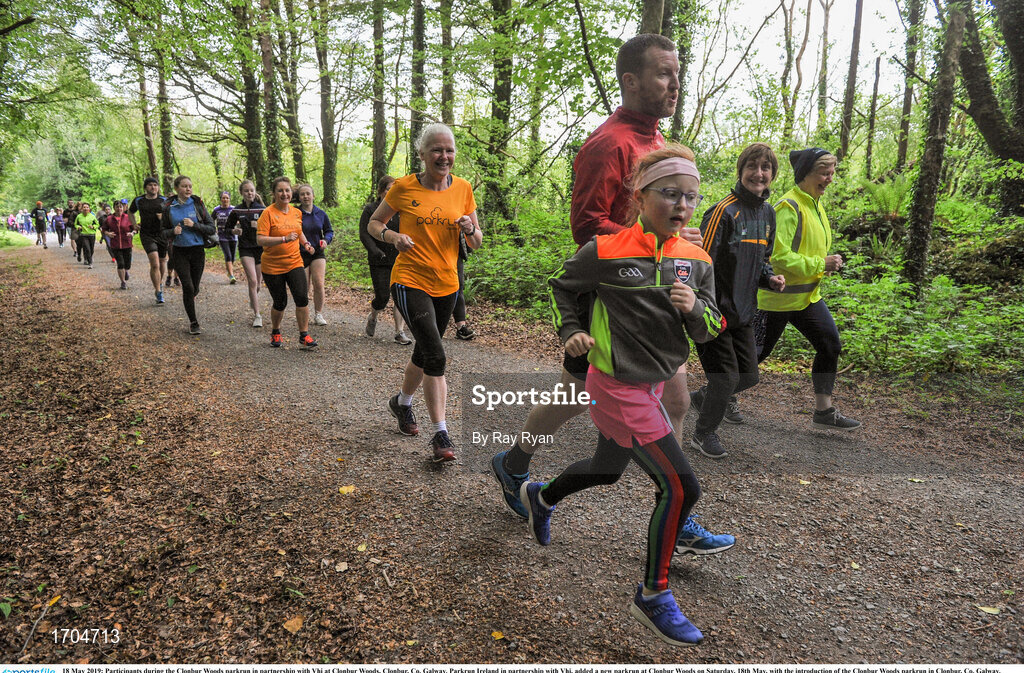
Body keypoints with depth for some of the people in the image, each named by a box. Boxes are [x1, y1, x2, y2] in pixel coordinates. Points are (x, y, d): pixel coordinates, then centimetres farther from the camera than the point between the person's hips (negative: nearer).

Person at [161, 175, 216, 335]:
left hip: (198, 251, 1)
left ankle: (190, 312, 40)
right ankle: (193, 323, 0)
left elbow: (212, 228, -2)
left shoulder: (198, 204, 0)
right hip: (179, 252, -1)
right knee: (188, 286, -11)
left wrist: (194, 225, -17)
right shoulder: (169, 207, 2)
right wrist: (173, 231, -12)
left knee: (194, 289, 8)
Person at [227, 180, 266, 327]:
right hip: (245, 249, -1)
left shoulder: (262, 210, -1)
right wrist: (235, 231, -7)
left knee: (258, 282, 9)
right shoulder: (236, 211, 2)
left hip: (261, 248, 1)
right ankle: (257, 315, -10)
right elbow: (229, 227, 15)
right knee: (252, 281, -14)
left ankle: (253, 299, 44)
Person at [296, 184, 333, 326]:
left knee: (318, 284, -11)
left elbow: (329, 231, 14)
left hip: (318, 254, 2)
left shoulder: (321, 214, 5)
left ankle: (318, 314, 3)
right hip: (300, 255, -2)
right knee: (304, 287, 3)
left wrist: (326, 240, -6)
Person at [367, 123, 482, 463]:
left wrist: (470, 229, -15)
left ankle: (401, 402, 46)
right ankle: (440, 434, -7)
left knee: (424, 352, 19)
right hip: (410, 282, -5)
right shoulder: (404, 187, -7)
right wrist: (394, 236, -16)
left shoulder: (463, 188, 2)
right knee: (436, 356, -17)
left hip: (446, 284, 5)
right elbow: (374, 223, 5)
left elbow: (477, 243, 7)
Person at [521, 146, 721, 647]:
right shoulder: (606, 251, -15)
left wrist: (695, 308, -18)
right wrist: (571, 331, -10)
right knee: (680, 487, -10)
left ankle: (540, 497, 56)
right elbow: (561, 286, 2)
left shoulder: (697, 260, 0)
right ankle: (653, 597, 11)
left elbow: (709, 332, 2)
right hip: (618, 387, -7)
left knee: (607, 470, 25)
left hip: (654, 384, 7)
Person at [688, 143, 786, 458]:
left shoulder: (768, 213, 10)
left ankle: (702, 399, 41)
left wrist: (770, 278, 1)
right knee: (726, 377, -1)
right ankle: (704, 434, 22)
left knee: (747, 376, 15)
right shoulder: (724, 211, -17)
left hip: (743, 313, 8)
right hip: (715, 312, -8)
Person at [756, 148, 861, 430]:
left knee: (831, 346, 3)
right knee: (759, 352, 4)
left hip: (808, 295, 9)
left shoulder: (814, 203, 11)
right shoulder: (789, 207, -19)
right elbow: (779, 256, -27)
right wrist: (820, 264, -20)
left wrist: (827, 263, 7)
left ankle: (824, 411, 13)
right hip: (779, 298, -9)